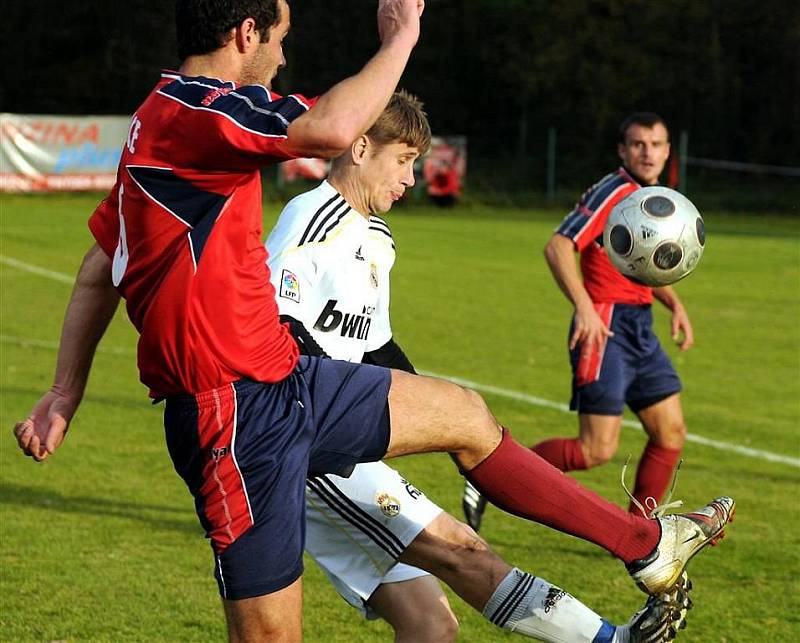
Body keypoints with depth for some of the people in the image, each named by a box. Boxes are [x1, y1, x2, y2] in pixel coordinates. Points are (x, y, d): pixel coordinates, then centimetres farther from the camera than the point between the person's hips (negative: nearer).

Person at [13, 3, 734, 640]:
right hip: (241, 415, -10)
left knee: (467, 416, 19)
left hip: (287, 380, 10)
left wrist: (65, 393, 19)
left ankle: (645, 544, 31)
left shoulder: (158, 123, 16)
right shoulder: (194, 109, -17)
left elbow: (98, 272, 19)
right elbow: (329, 128, -34)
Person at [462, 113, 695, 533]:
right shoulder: (614, 193, -12)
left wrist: (675, 304, 12)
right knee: (597, 450, -12)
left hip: (640, 329, 9)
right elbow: (557, 247, -21)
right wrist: (584, 307, -31)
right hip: (605, 327, -9)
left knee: (671, 434, 6)